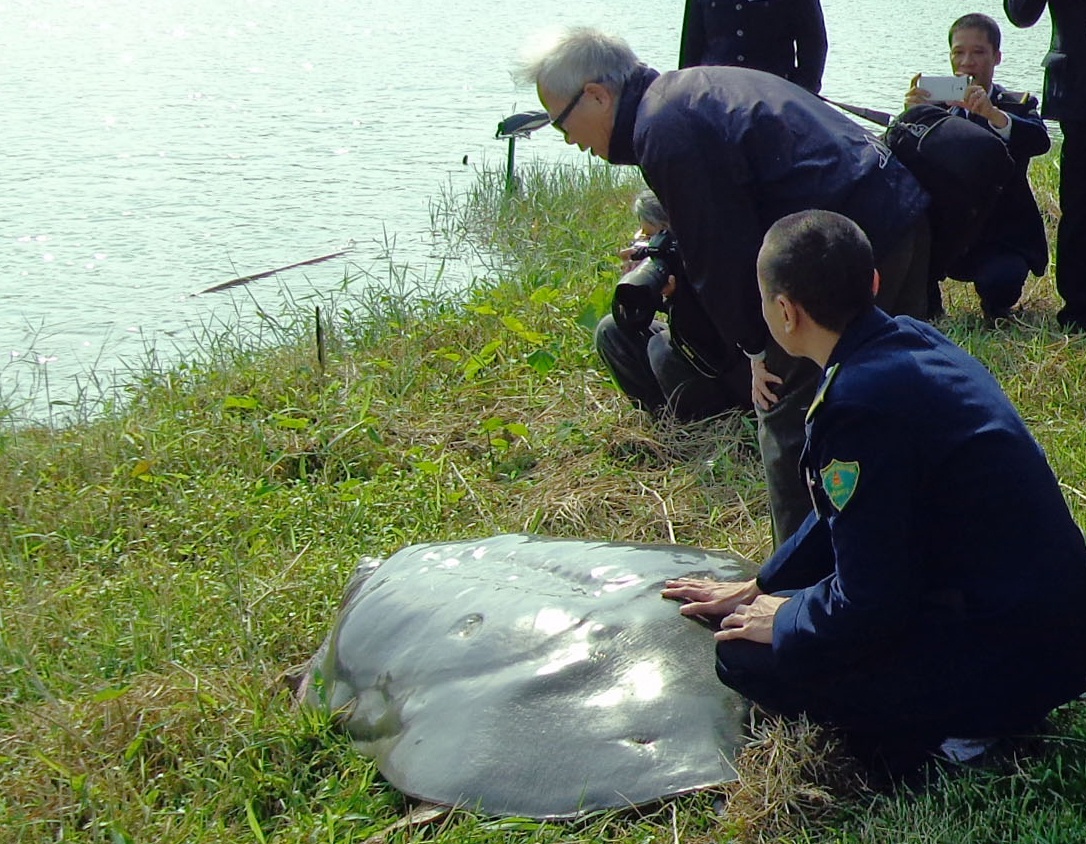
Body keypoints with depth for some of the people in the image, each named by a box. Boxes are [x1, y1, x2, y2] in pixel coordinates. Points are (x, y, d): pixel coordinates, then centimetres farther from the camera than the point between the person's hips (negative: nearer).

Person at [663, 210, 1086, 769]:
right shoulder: (910, 341, 3)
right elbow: (848, 508, 17)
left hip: (1008, 659, -9)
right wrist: (760, 586, 22)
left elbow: (867, 607, -21)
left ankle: (955, 725, -3)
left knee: (747, 655, -8)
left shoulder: (862, 402, -25)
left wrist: (780, 620, -2)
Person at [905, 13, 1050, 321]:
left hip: (1002, 239, -2)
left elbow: (1040, 141, -19)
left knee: (999, 283, -32)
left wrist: (993, 114, -37)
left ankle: (996, 316, 6)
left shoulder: (1018, 105, 5)